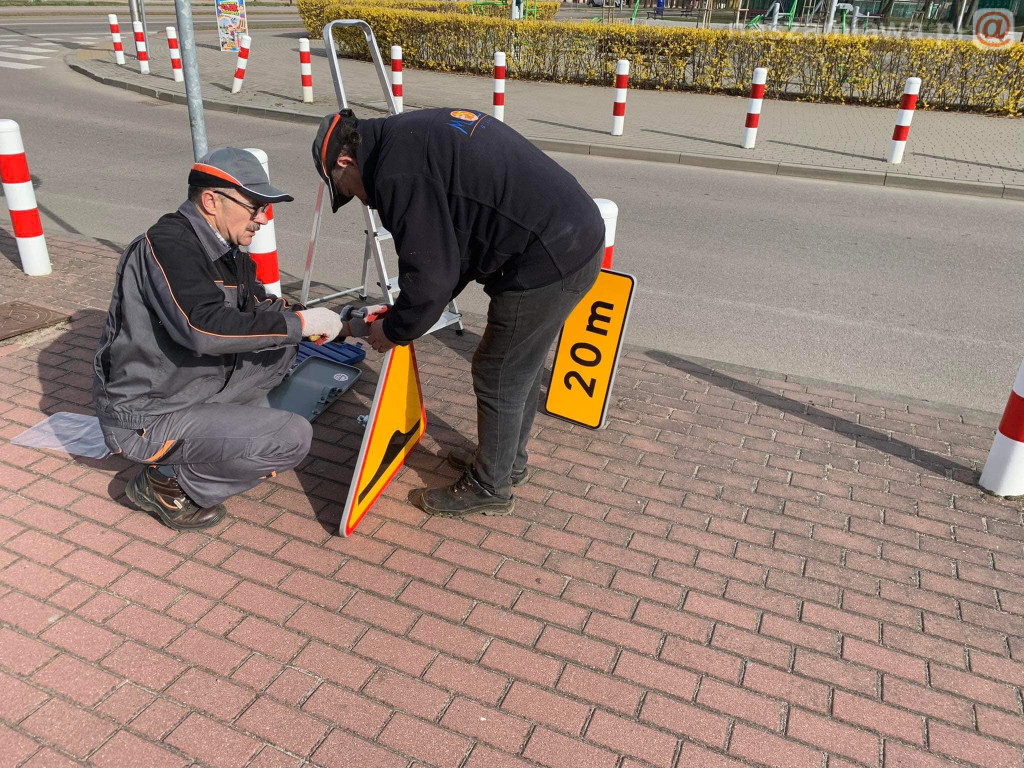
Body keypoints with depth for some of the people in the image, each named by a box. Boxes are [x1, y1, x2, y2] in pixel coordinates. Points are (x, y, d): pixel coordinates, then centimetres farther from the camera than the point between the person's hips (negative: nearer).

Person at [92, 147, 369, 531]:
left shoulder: (228, 254, 4)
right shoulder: (166, 244, -22)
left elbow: (263, 308, 14)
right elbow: (204, 329, -35)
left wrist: (341, 324, 1)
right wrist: (299, 322, -28)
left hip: (190, 386, 9)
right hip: (146, 419, -9)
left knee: (280, 343, 3)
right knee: (292, 438, -19)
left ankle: (239, 428, 8)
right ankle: (167, 483, -3)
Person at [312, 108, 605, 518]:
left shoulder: (397, 171, -14)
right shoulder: (416, 134, 18)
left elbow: (430, 273, -16)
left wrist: (394, 330, 2)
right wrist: (408, 312, 19)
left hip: (550, 261, -10)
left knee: (498, 379, 5)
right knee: (520, 367, 23)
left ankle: (489, 488, 24)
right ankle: (509, 460, 43)